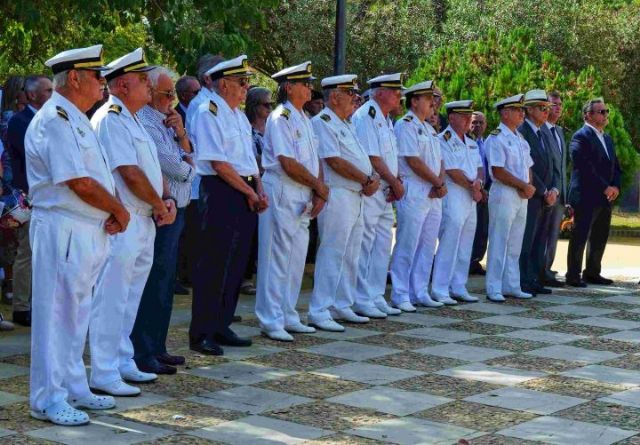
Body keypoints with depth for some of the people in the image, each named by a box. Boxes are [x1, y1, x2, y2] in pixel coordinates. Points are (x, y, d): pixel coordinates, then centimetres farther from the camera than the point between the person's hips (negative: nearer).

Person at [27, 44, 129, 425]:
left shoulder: (76, 120, 17)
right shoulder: (55, 120, -15)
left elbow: (99, 178, 18)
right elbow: (79, 183, -21)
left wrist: (113, 214, 0)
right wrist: (119, 210, -8)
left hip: (89, 232, 10)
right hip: (63, 231, -10)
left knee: (77, 315, 16)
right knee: (56, 315, -4)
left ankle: (74, 389, 25)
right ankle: (49, 400, 2)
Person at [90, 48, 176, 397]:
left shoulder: (131, 120, 19)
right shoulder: (110, 119, -13)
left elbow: (152, 167, 20)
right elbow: (130, 173, -19)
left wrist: (168, 201, 3)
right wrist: (160, 205, -6)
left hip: (144, 222, 10)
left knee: (130, 298, 16)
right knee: (112, 299, -7)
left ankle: (123, 363, 25)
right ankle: (104, 373, -3)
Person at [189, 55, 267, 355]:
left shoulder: (239, 115, 19)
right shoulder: (209, 113, -10)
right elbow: (218, 163, -17)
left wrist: (259, 192, 6)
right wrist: (250, 192, -11)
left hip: (246, 195, 9)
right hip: (221, 193, -9)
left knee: (236, 264, 11)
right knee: (214, 265, -7)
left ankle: (221, 327, 20)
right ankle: (201, 334, -1)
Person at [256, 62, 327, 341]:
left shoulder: (304, 119, 16)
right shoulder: (280, 118, -11)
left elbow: (314, 159, 14)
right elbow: (288, 164, -18)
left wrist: (319, 192, -1)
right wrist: (320, 187, -7)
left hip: (303, 198, 9)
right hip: (282, 194, -9)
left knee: (296, 258, 12)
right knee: (277, 257, -4)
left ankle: (288, 317, 21)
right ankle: (271, 321, 1)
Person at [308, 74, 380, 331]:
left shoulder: (345, 124, 20)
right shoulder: (323, 122, -11)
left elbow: (361, 159, 20)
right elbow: (334, 161, -18)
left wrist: (371, 180, 0)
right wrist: (368, 180, -12)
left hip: (356, 197, 10)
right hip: (338, 195, -10)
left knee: (351, 254, 14)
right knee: (331, 253, -10)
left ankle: (342, 306, 22)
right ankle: (319, 312, -8)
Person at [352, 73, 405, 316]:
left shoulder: (385, 120, 18)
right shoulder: (365, 116, -13)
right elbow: (372, 157, -18)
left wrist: (396, 183, 3)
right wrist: (396, 183, -11)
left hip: (385, 194, 10)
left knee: (383, 246, 12)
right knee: (365, 246, -5)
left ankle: (376, 297, 19)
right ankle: (362, 300, 1)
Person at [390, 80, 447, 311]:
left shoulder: (429, 129, 19)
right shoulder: (405, 125, -9)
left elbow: (439, 161, 16)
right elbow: (413, 162, -15)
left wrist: (441, 183, -3)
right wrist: (438, 183, -9)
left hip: (434, 195, 9)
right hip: (413, 193, -9)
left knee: (427, 246, 10)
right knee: (407, 246, -5)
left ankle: (420, 293, 17)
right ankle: (400, 296, 0)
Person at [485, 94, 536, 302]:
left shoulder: (520, 139, 16)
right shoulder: (496, 138, -10)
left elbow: (528, 167, 17)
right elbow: (498, 171, -17)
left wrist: (528, 187, -3)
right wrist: (524, 186, -14)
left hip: (521, 197, 8)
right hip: (503, 195, -8)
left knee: (515, 245, 12)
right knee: (499, 243, -4)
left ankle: (511, 286, 19)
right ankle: (494, 289, 0)